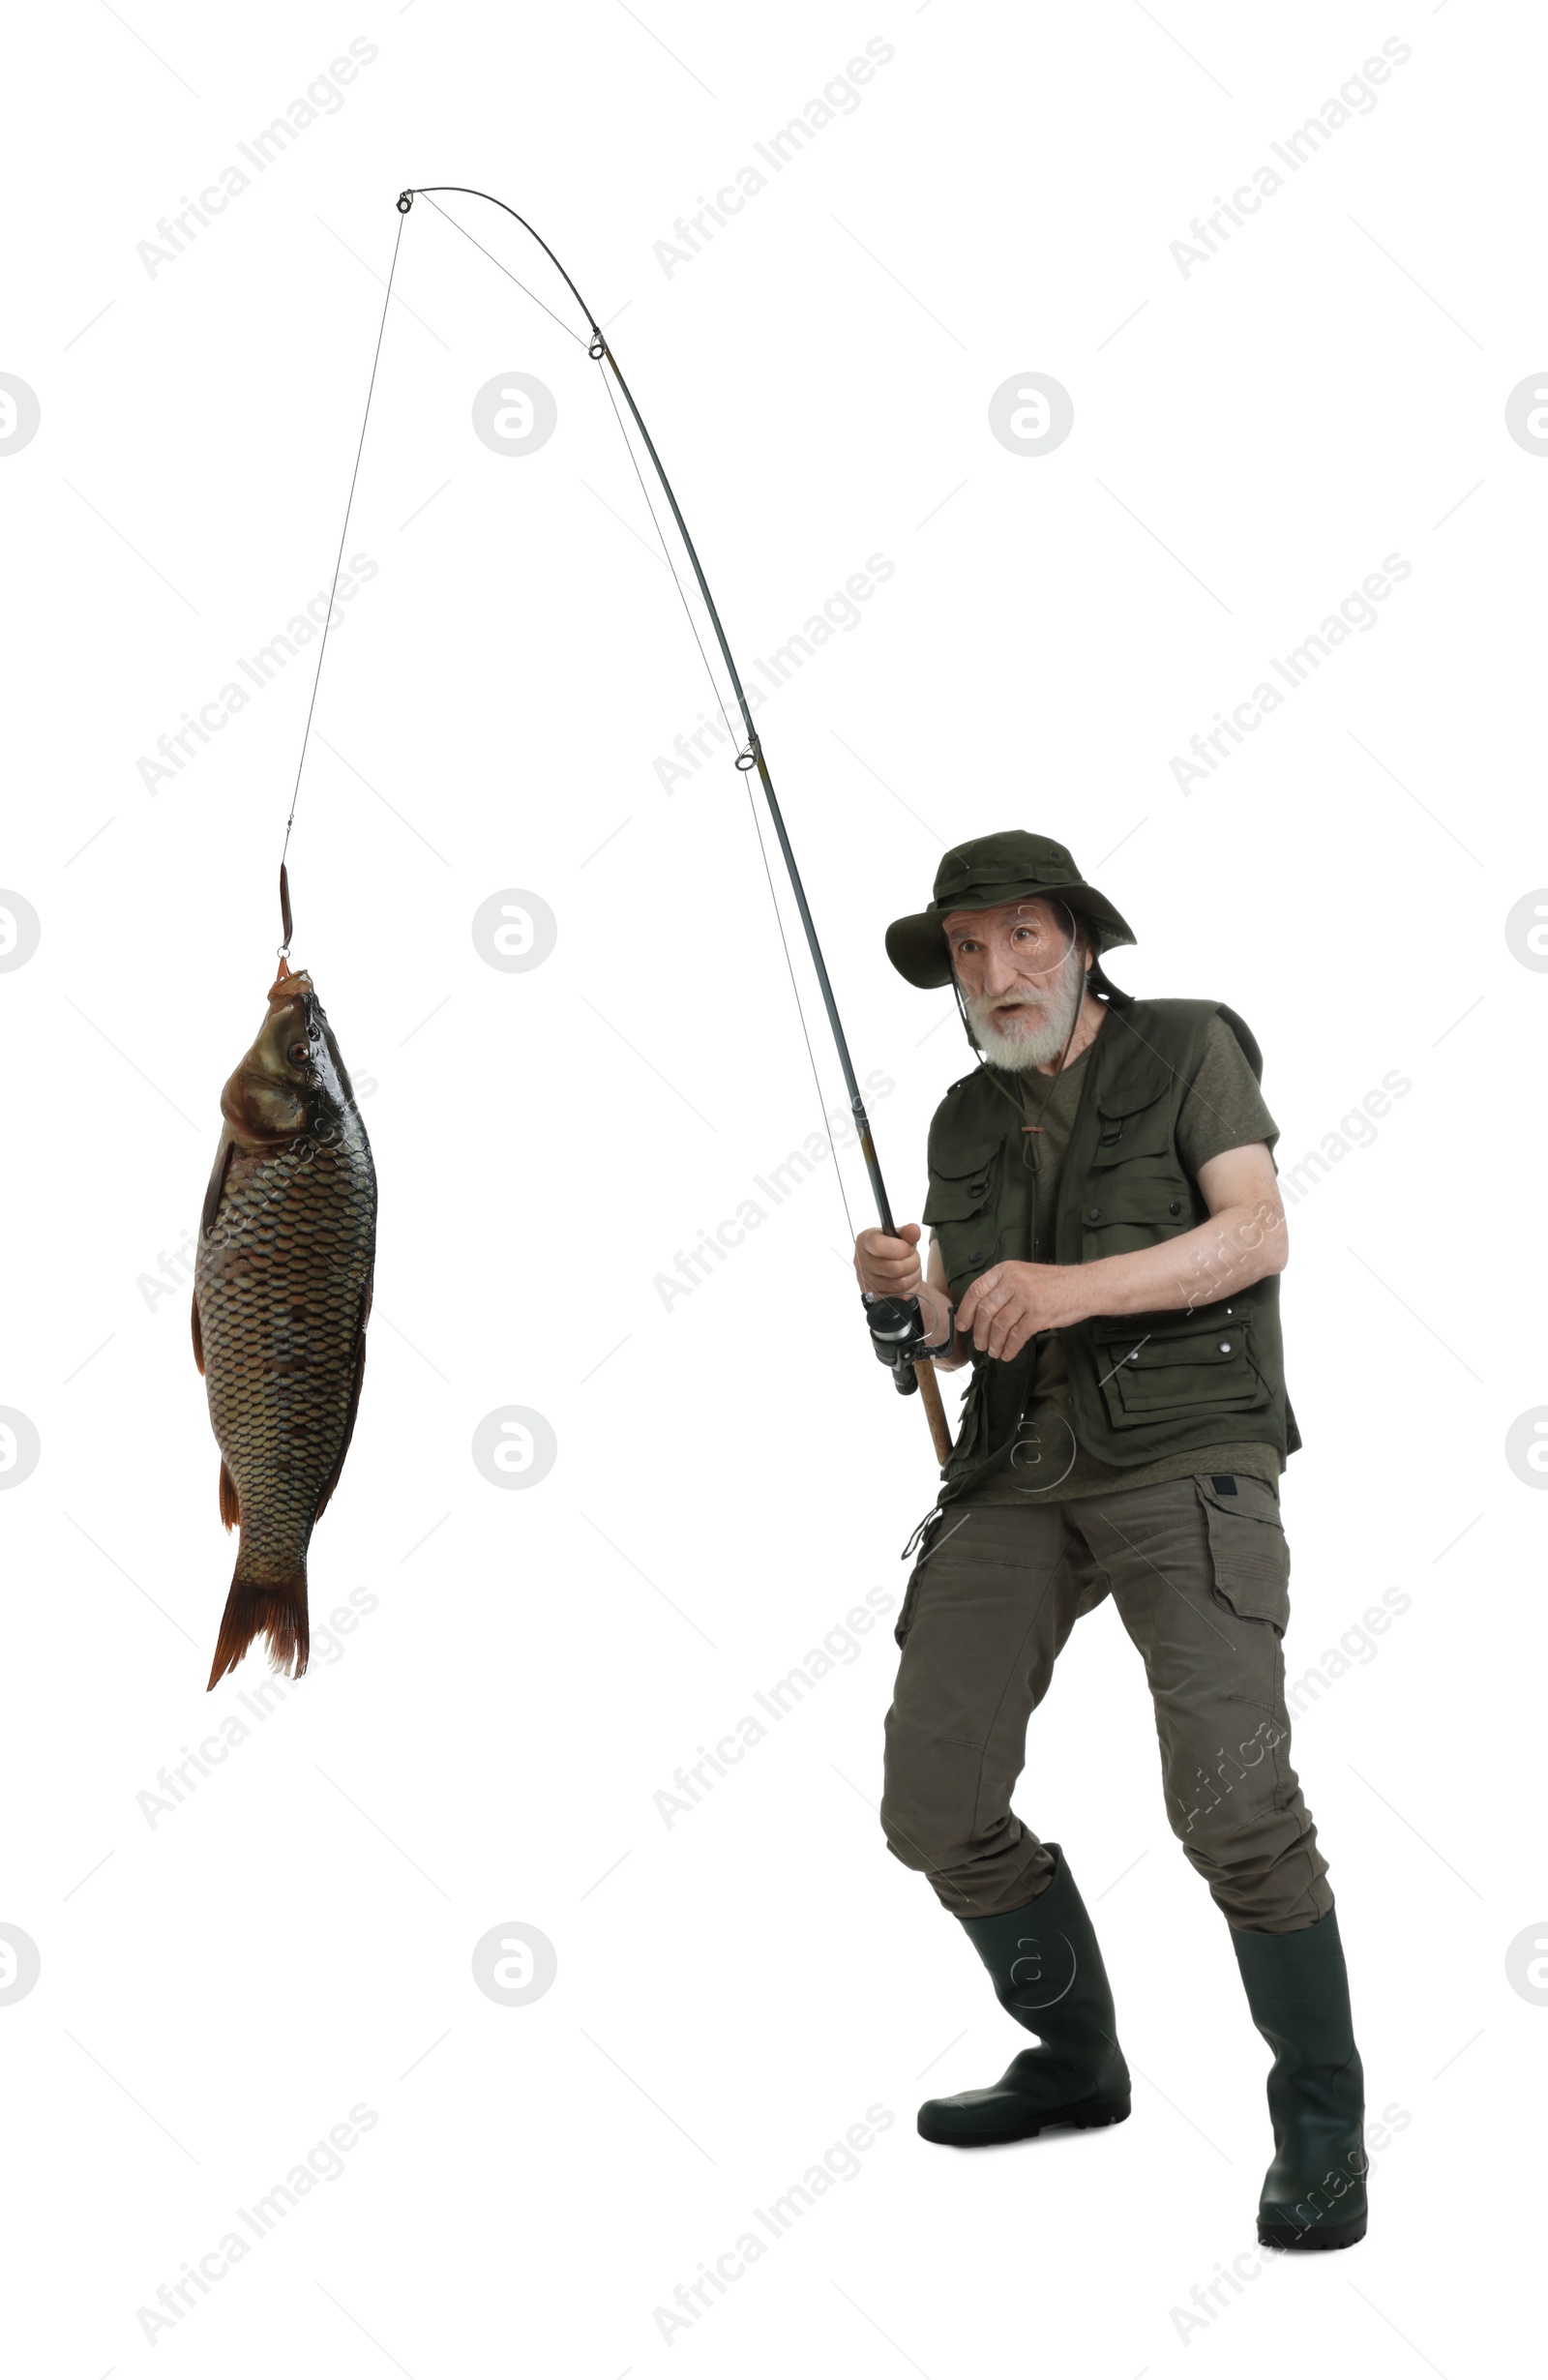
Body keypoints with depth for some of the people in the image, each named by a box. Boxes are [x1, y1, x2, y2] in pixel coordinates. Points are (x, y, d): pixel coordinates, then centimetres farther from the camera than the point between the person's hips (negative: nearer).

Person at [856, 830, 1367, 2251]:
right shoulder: (968, 1122, 16)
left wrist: (1074, 1286, -23)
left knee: (1231, 1796, -21)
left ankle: (1322, 2126, -1)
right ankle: (1076, 2063, 22)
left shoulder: (1189, 1047, 3)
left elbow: (1257, 1234, -10)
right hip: (1019, 1468, 5)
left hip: (1185, 1451, -5)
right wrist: (914, 1296, -5)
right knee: (934, 1800, -2)